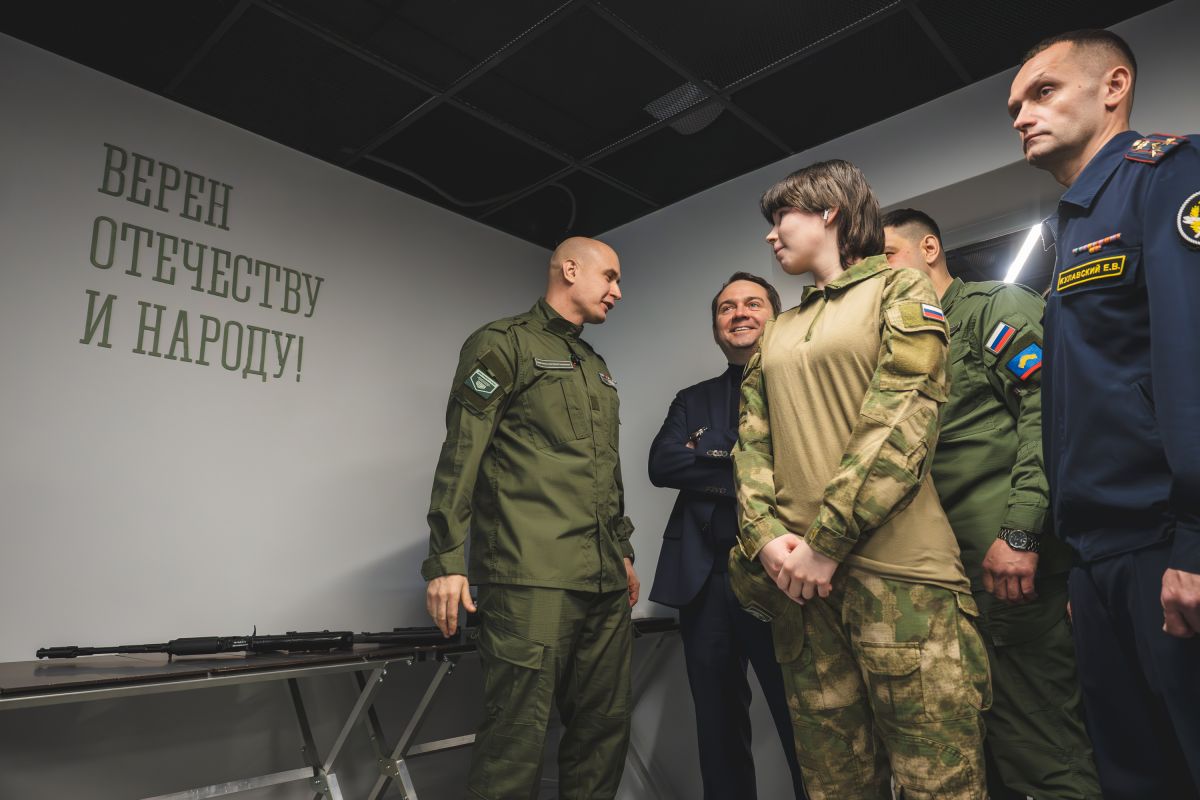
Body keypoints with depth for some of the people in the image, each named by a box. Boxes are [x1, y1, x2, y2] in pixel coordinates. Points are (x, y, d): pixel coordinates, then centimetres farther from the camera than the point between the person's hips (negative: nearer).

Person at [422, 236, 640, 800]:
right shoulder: (503, 343, 0)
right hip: (531, 579, -8)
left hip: (606, 584, 8)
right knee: (517, 739, -5)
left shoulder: (598, 368, 24)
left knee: (604, 730, 11)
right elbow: (460, 454, -9)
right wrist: (446, 560, -14)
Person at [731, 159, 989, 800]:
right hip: (797, 575, 5)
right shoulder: (776, 335, 21)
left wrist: (826, 542, -15)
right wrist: (765, 535, -6)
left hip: (896, 569, -5)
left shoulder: (901, 292, 4)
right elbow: (752, 442, 12)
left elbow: (902, 422, -10)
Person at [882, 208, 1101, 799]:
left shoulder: (998, 306, 1)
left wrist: (1020, 533, -20)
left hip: (1005, 559, -7)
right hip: (943, 567, 8)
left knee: (1039, 751, -3)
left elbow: (1046, 412, -12)